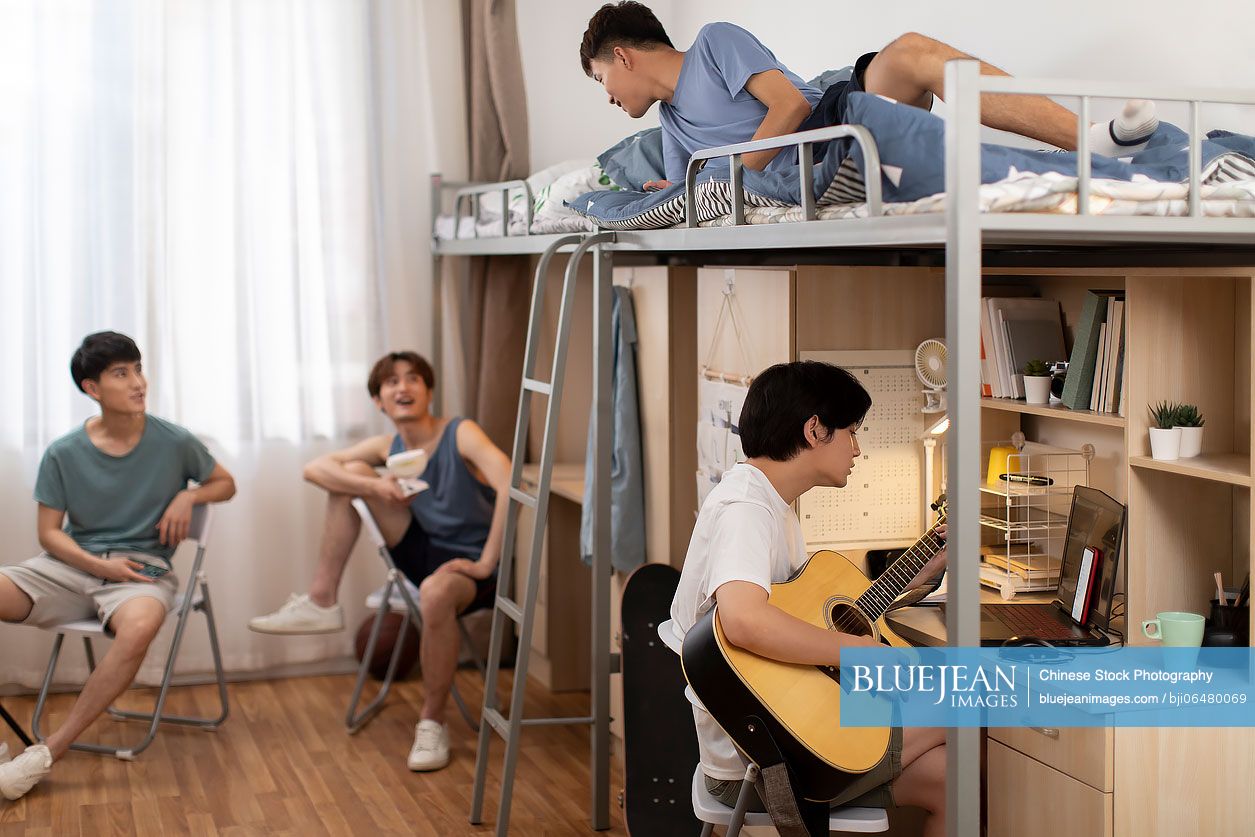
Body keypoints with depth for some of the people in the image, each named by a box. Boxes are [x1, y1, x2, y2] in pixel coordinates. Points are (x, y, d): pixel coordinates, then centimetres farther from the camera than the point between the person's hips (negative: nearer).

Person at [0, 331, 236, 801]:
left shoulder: (174, 442, 2)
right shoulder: (64, 454, 3)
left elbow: (225, 484, 17)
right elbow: (49, 532, 5)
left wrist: (188, 497, -5)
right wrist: (99, 565, -12)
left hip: (142, 568, -2)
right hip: (75, 565, 2)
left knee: (139, 626, -39)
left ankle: (49, 753, -27)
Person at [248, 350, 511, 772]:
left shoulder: (461, 434, -16)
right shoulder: (389, 446, 3)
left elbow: (509, 486, -32)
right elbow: (314, 468, -2)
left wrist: (487, 564, -32)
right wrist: (374, 487, -19)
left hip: (474, 567, -6)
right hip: (426, 553, 6)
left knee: (436, 592, -42)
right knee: (350, 474, -2)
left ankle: (432, 723, -22)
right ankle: (321, 603, 1)